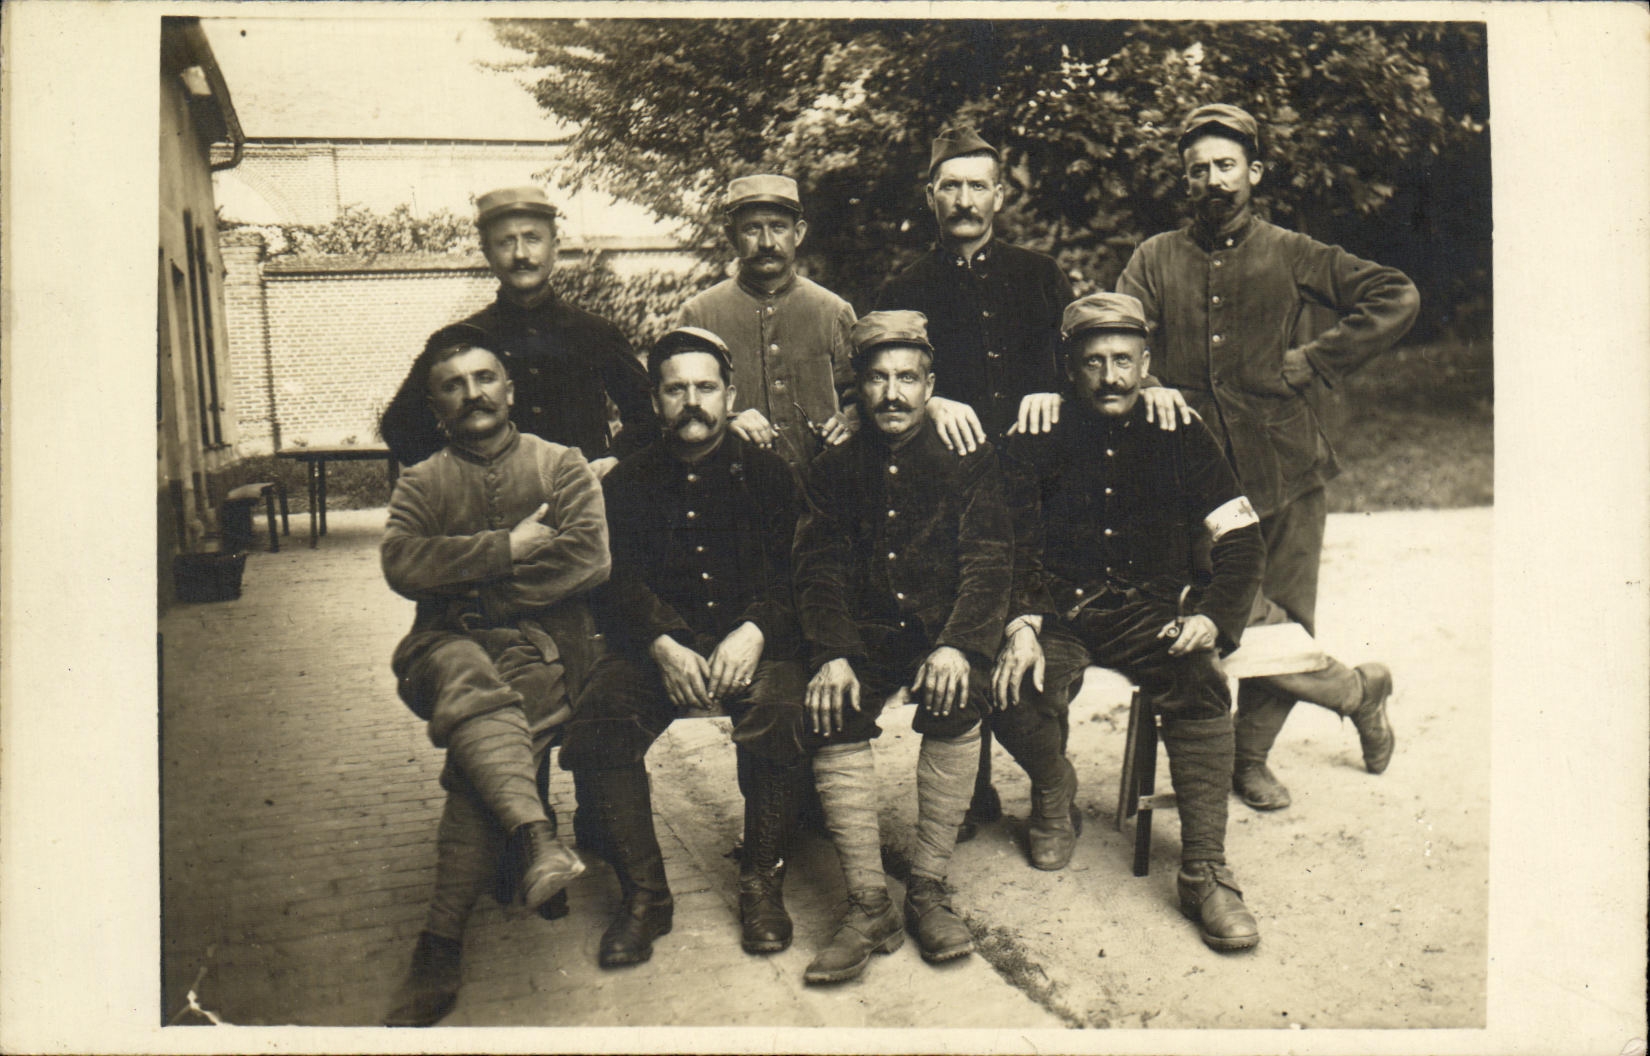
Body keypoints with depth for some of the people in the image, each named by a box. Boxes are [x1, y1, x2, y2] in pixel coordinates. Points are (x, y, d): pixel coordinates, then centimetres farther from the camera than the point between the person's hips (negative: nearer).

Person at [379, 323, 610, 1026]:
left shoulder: (561, 466, 15)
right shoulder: (421, 483, 19)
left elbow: (587, 558, -2)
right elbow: (401, 563, -2)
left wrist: (473, 590, -4)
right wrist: (508, 548, -9)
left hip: (543, 640, -1)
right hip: (446, 643, 1)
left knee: (477, 741, -29)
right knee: (470, 681, -36)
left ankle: (440, 946, -31)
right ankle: (535, 836, -53)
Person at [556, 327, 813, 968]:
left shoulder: (768, 476, 12)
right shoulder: (628, 483, 14)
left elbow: (792, 573, 1)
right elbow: (618, 579, 2)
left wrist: (754, 633, -20)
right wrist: (663, 646, -17)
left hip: (753, 642, -1)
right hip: (655, 645, 2)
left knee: (780, 714, -32)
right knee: (598, 721, -26)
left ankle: (762, 884, -14)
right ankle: (644, 895, -13)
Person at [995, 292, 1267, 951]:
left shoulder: (1178, 439, 9)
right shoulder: (1040, 439, 6)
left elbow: (1241, 542, 5)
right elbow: (1015, 544, -3)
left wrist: (1213, 617, -14)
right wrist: (1022, 624, -21)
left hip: (1148, 611, 1)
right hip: (1057, 611, 0)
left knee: (1201, 683, -30)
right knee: (1018, 686, -30)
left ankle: (1204, 873, -22)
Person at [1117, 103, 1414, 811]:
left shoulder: (1289, 255, 8)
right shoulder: (1156, 260, 10)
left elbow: (1398, 298, 3)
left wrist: (1312, 363, -5)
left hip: (1285, 468, 0)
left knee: (1285, 621, 4)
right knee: (1239, 616, -10)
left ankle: (1248, 755, 25)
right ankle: (1356, 688, 17)